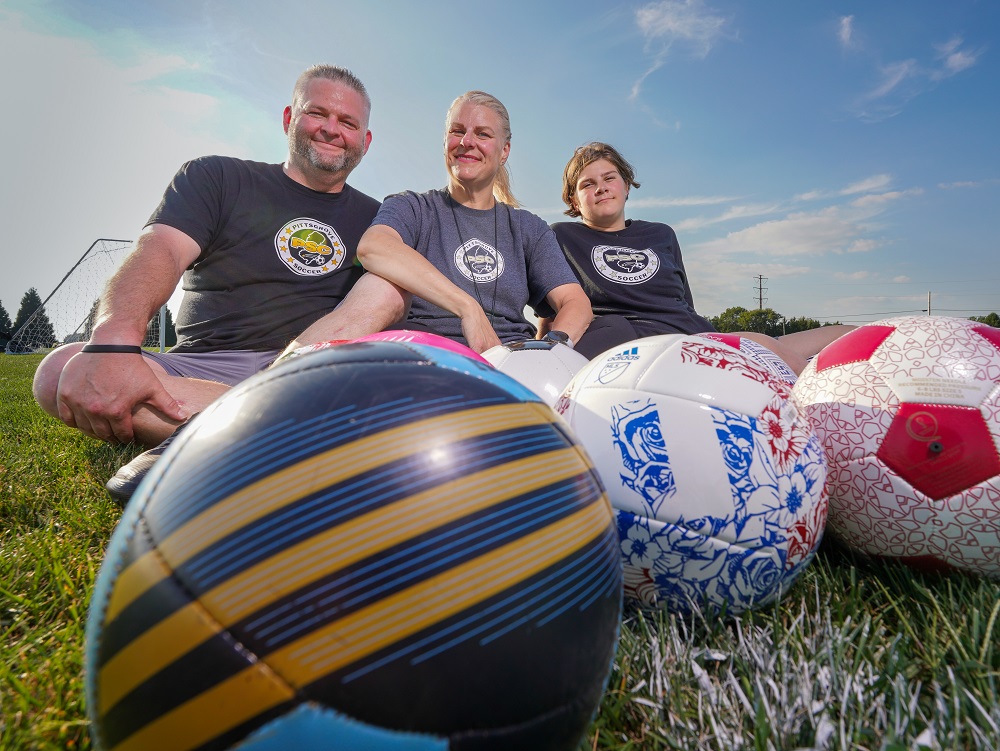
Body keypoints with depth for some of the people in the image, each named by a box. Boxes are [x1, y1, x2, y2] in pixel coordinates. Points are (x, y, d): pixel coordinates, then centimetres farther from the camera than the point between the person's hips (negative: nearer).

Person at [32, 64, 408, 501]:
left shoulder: (373, 218, 17)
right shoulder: (217, 179, 12)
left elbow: (392, 295, 4)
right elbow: (159, 250, -6)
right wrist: (112, 344, -25)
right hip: (203, 368, 0)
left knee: (388, 281, -22)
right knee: (62, 373, -24)